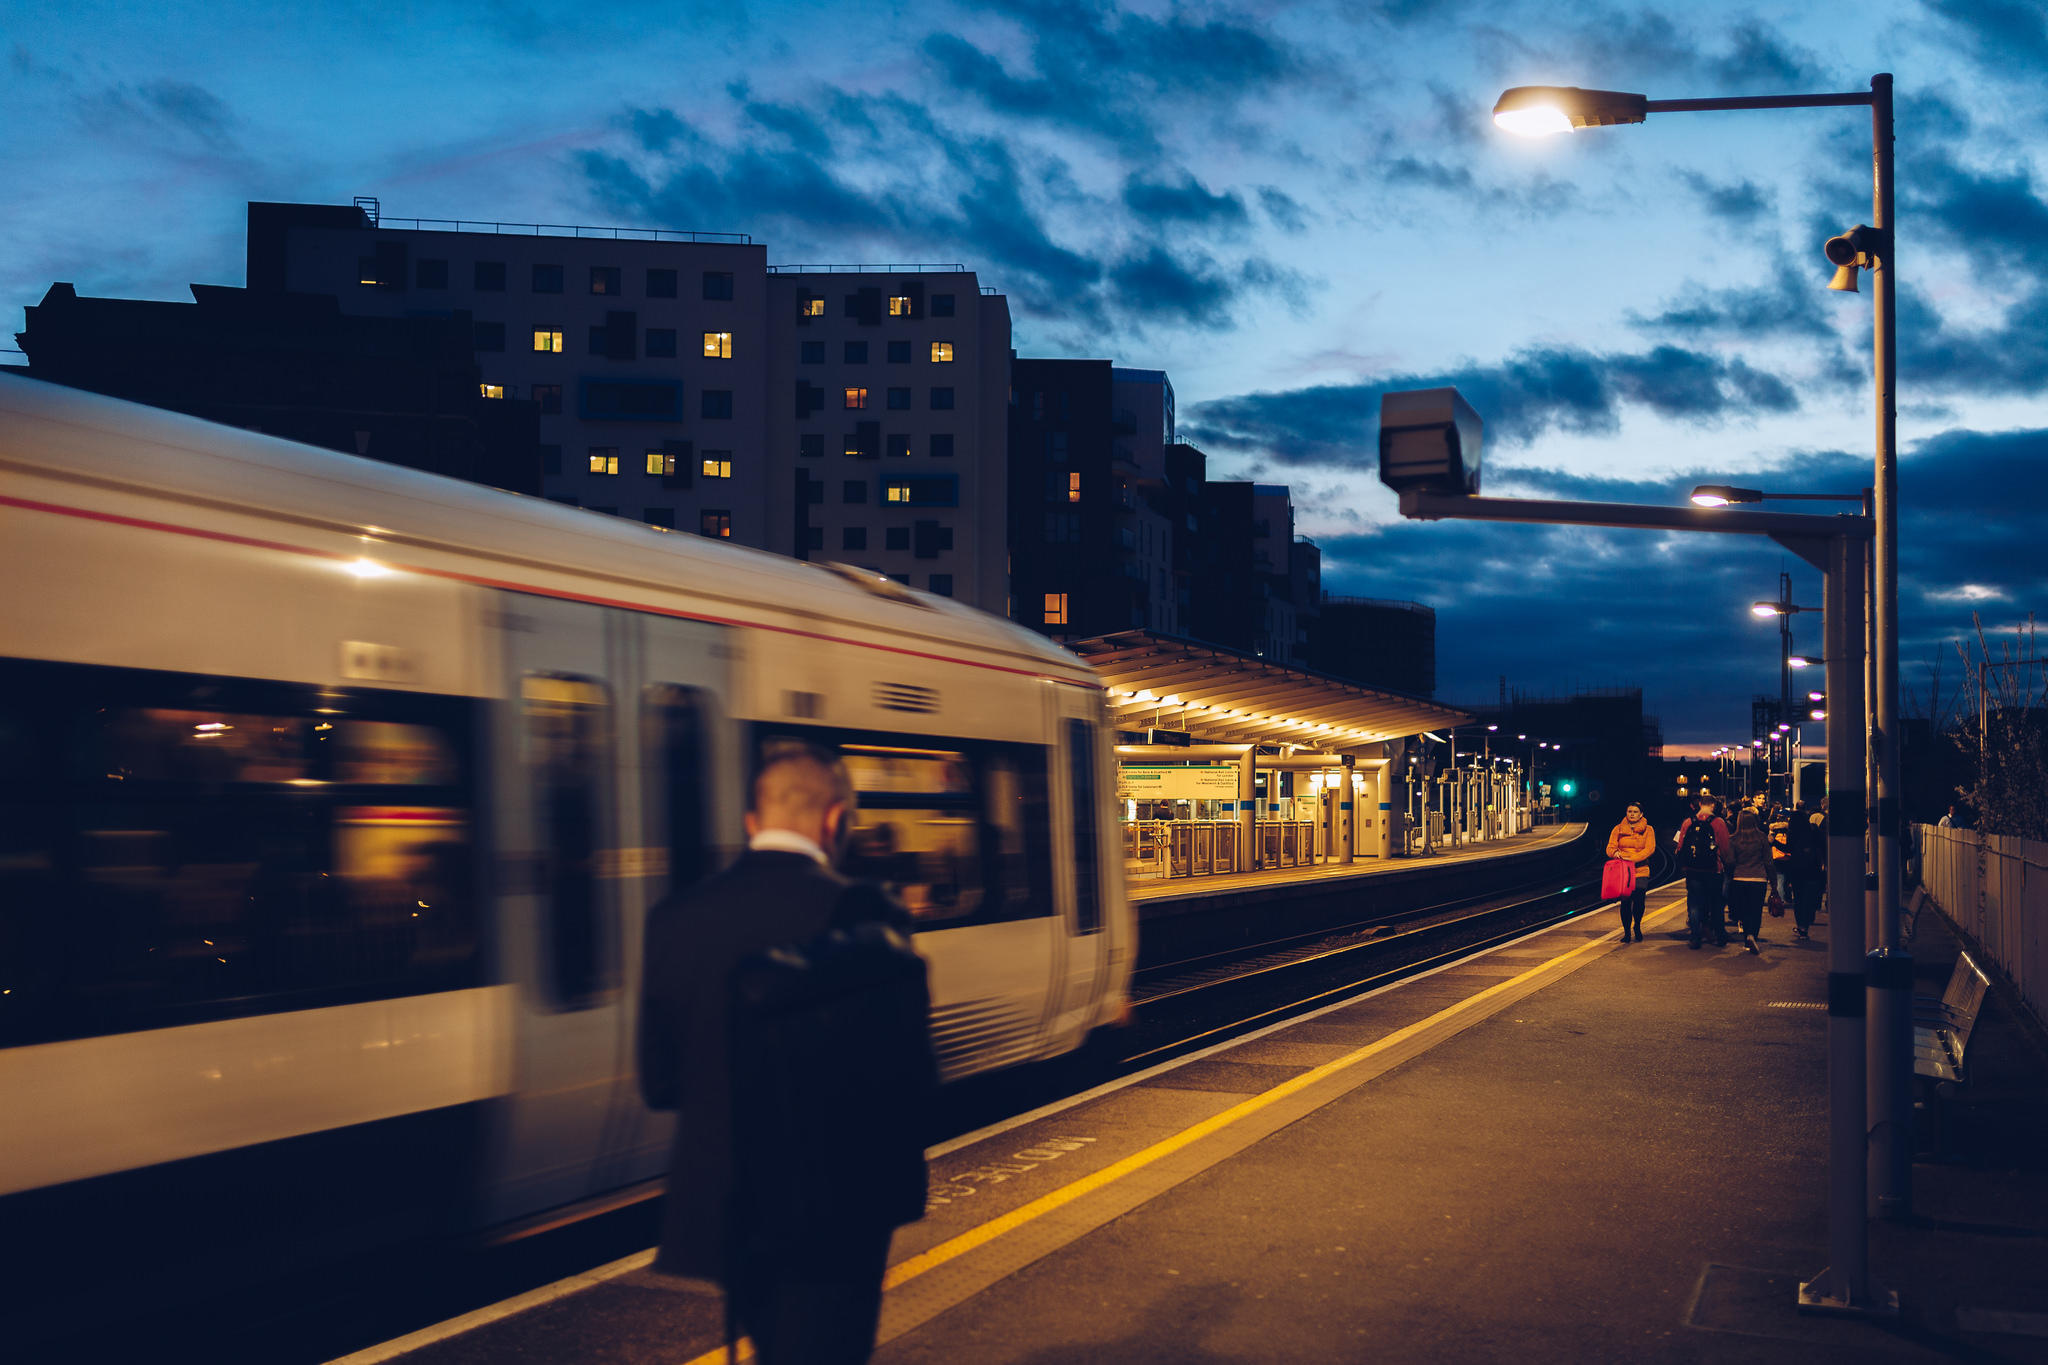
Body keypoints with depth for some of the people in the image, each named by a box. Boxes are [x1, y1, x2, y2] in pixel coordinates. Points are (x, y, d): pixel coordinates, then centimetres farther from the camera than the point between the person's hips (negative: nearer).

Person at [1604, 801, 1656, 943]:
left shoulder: (1648, 830, 7)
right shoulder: (1618, 829, 11)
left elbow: (1650, 849, -6)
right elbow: (1610, 847, 6)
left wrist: (1632, 858, -18)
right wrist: (1615, 852, -19)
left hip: (1640, 872, -1)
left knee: (1639, 901, -7)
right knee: (1625, 902, -5)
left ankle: (1637, 927, 20)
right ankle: (1626, 931, 9)